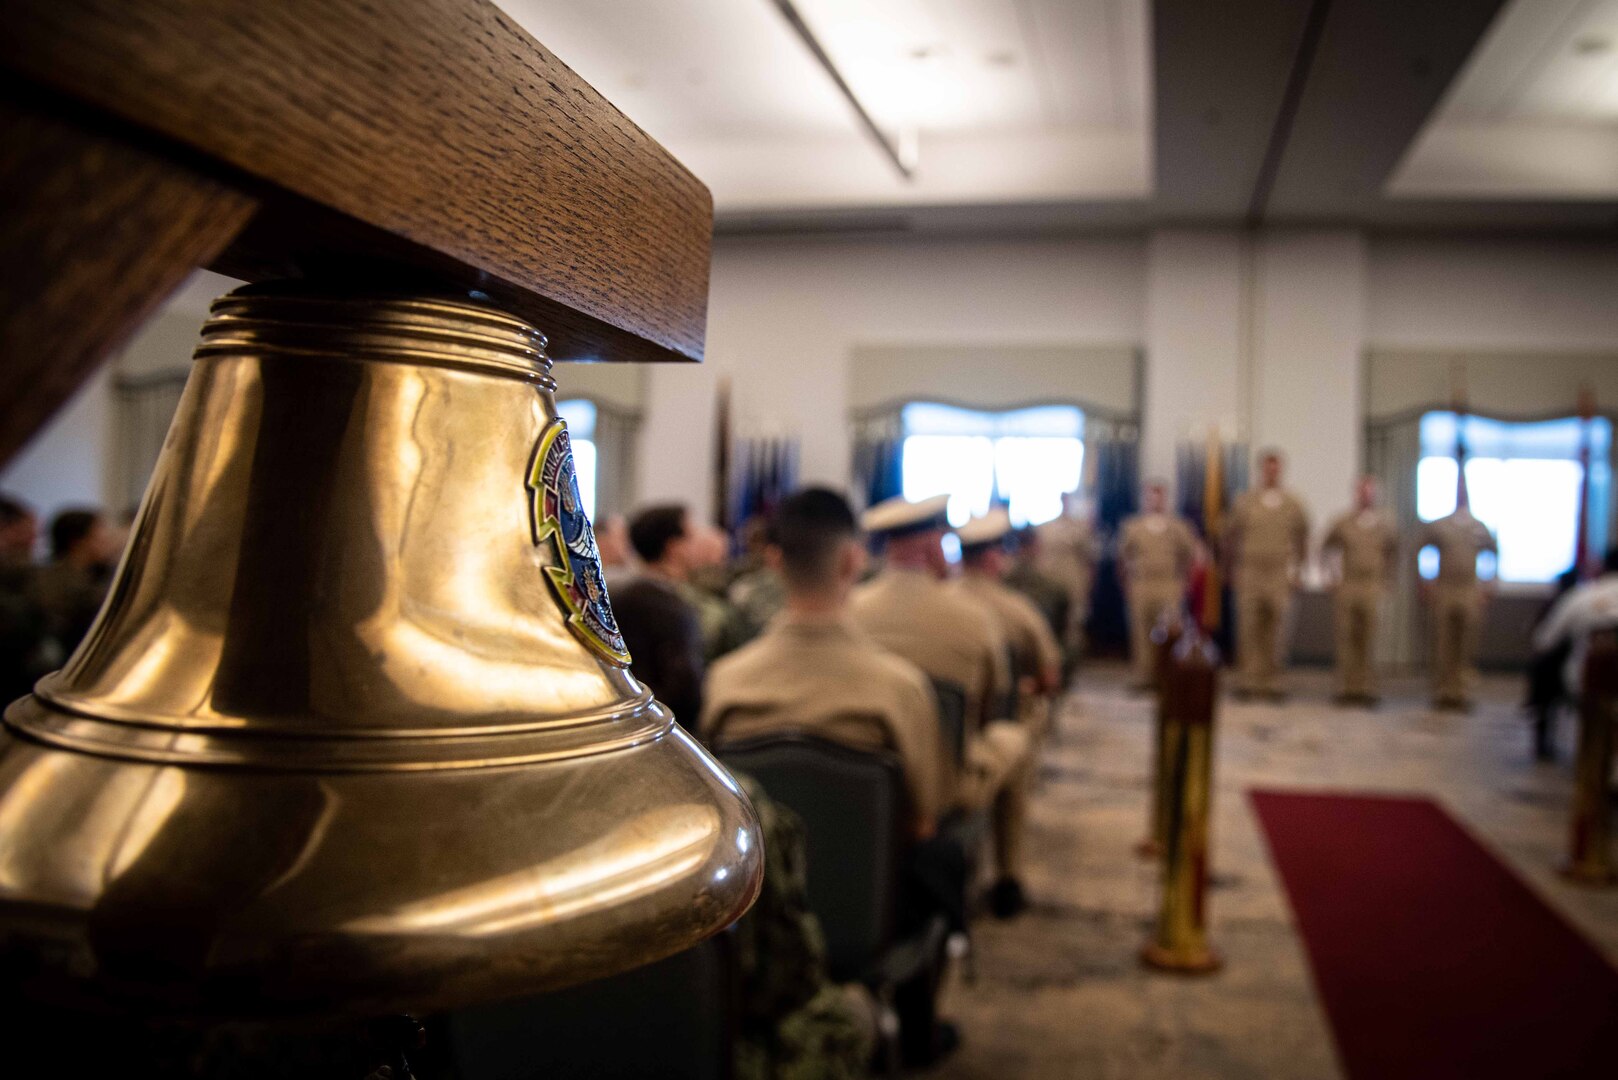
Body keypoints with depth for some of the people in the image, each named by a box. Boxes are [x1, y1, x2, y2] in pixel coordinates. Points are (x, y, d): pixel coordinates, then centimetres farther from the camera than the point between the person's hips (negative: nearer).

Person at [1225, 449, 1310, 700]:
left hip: (1281, 576, 0)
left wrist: (1296, 571, 10)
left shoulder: (1294, 505, 8)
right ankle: (1247, 681, 2)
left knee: (1277, 632, -2)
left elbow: (1302, 539, 14)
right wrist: (1233, 571, 8)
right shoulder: (1244, 503, 6)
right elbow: (1231, 538, 10)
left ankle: (1272, 682, 5)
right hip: (1249, 574, 0)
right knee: (1248, 630, -3)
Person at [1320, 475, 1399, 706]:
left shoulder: (1385, 524, 5)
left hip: (1373, 589, 0)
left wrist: (1386, 580, 9)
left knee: (1368, 641, -2)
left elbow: (1393, 554, 15)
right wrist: (1334, 576, 7)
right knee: (1346, 639, 0)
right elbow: (1327, 549, 13)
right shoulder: (1342, 523, 3)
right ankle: (1346, 688, 6)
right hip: (1346, 588, 0)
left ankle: (1366, 689, 3)